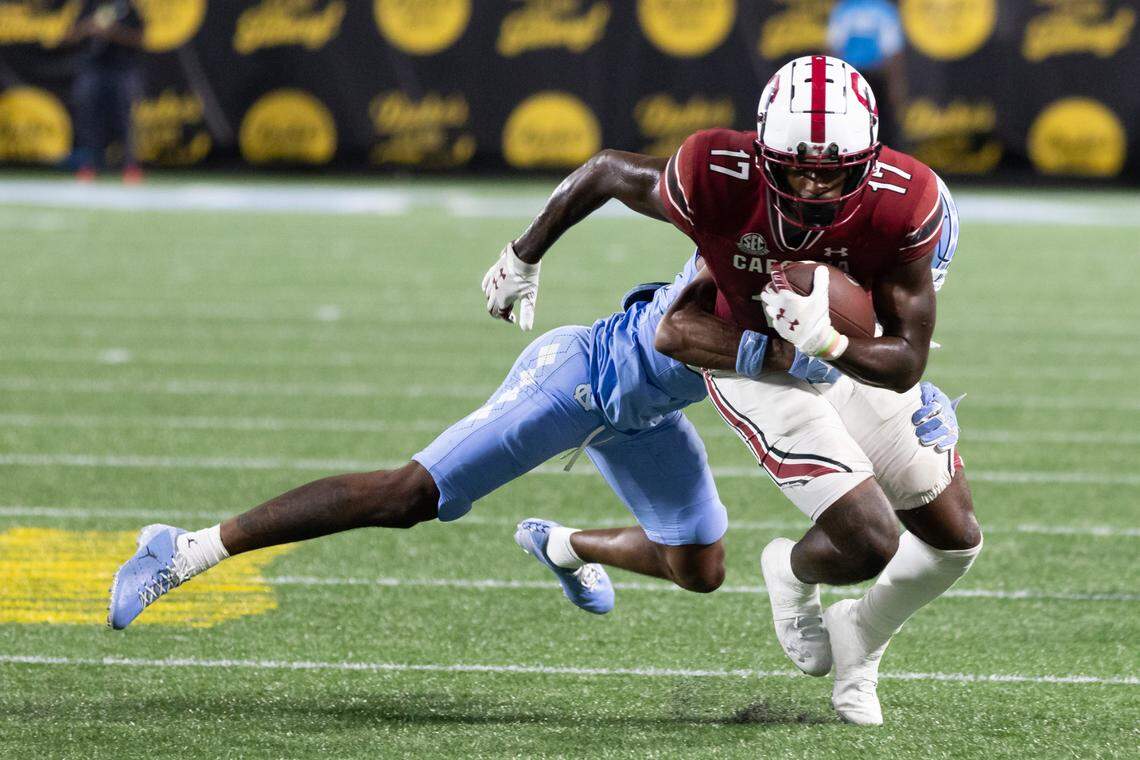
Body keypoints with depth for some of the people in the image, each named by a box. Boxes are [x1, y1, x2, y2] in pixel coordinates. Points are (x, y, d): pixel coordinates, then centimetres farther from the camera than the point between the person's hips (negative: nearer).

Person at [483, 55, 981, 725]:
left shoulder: (902, 205, -32)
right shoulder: (717, 183, -36)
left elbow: (906, 363, -25)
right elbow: (607, 172, -14)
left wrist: (830, 341, -46)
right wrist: (524, 259, 1)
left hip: (854, 360, 3)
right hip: (753, 366, -3)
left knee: (956, 542, 8)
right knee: (870, 544, -18)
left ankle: (860, 639, 37)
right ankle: (793, 573, 19)